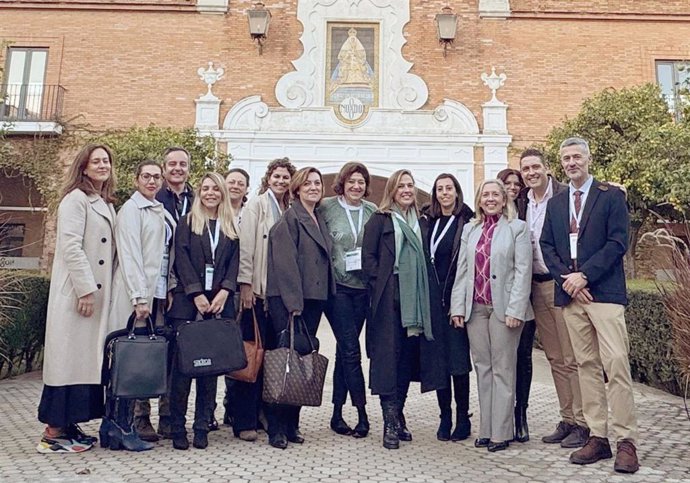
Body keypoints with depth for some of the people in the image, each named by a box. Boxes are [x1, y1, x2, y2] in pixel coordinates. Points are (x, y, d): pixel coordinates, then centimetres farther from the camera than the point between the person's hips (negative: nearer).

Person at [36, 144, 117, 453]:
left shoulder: (105, 204, 18)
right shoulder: (75, 199, -7)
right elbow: (70, 246, -16)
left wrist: (99, 289, 11)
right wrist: (86, 289, -19)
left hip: (99, 292, 8)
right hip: (76, 292, -8)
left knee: (88, 356, 9)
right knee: (68, 355, -5)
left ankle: (69, 425, 18)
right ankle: (53, 432, 3)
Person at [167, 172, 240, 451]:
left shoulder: (230, 227, 16)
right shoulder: (187, 222, 8)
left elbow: (234, 261, 8)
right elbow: (182, 259, -2)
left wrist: (224, 292, -7)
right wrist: (197, 294, -11)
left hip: (220, 302, 2)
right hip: (188, 301, -2)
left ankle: (202, 426, 10)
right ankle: (177, 427, 5)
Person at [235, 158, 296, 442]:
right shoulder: (256, 204, -1)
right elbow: (246, 246, -8)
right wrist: (245, 284, -14)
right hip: (258, 289, -5)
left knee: (272, 353, 8)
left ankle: (264, 414, 20)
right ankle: (243, 421, 6)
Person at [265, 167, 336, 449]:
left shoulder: (319, 220, 19)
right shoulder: (289, 219, -5)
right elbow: (286, 262, -13)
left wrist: (325, 295, 13)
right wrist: (293, 302, -18)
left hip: (314, 299, 7)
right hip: (288, 301, -7)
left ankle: (292, 424, 17)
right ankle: (277, 428, 3)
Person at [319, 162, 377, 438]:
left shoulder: (372, 211, 7)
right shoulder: (326, 207, -2)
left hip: (362, 287, 4)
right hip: (337, 285, -3)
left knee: (345, 350, 10)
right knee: (351, 350, -7)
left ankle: (337, 413, 19)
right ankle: (362, 413, 2)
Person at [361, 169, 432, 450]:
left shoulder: (418, 223, 17)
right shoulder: (379, 219, 3)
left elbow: (422, 261, 17)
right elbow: (368, 256, -3)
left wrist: (421, 295, 6)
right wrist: (378, 288, -11)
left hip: (413, 300, 5)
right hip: (388, 298, -5)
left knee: (408, 354, 8)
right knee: (387, 353, -6)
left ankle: (397, 414, 21)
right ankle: (391, 421, -1)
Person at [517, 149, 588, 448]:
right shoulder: (523, 202, 11)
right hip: (536, 287, 6)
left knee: (573, 358, -1)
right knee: (555, 359, 13)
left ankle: (582, 423, 10)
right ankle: (567, 420, 23)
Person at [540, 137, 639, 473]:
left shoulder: (611, 196, 4)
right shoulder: (555, 203, 17)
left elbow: (618, 242, -6)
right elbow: (546, 246, 11)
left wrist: (584, 275, -13)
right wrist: (566, 279, -5)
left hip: (604, 292, -4)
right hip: (570, 295, 4)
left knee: (616, 364, -9)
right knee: (586, 366, 6)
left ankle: (626, 442, 0)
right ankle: (598, 437, 12)